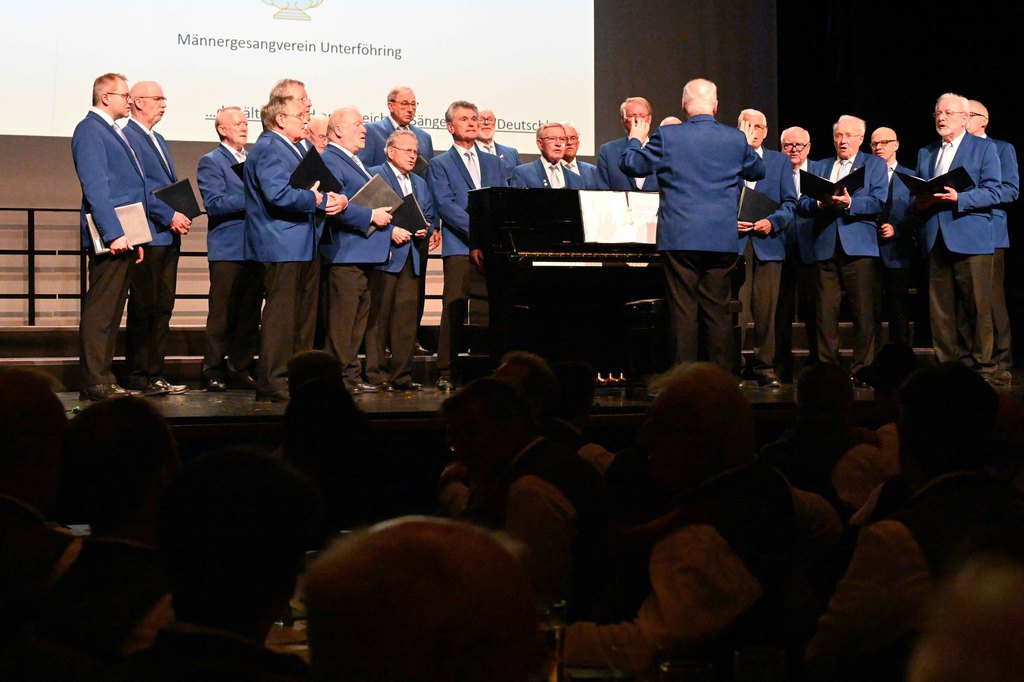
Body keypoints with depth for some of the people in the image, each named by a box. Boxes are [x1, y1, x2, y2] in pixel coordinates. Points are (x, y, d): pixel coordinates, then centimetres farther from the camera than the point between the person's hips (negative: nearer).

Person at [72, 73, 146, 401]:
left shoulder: (113, 132, 21)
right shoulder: (90, 130, -9)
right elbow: (95, 187, -17)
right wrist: (114, 233, -23)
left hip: (123, 235, 10)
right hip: (110, 236, -10)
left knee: (111, 312, 11)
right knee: (100, 310, -8)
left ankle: (103, 379, 16)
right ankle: (96, 383, -6)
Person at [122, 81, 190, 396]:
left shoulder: (158, 140, 21)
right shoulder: (128, 136, -8)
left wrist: (181, 216, 6)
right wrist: (169, 216, -18)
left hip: (169, 236, 9)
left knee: (163, 307, 8)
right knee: (143, 307, -5)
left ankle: (155, 374, 12)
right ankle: (137, 377, 0)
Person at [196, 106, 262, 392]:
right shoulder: (211, 162, -2)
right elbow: (214, 205, -14)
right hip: (228, 250, -6)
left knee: (250, 314, 7)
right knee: (222, 315, -4)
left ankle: (241, 370, 13)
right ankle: (214, 372, 1)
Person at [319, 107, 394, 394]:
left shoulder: (354, 162, 22)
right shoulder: (329, 160, -12)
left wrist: (385, 216, 17)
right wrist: (371, 216, -21)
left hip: (364, 253, 11)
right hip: (345, 253, -11)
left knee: (358, 319, 14)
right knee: (342, 320, -8)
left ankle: (352, 376, 20)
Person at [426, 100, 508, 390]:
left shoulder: (494, 163, 22)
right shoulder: (439, 165, 9)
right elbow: (445, 205, -4)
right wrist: (476, 233, -15)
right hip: (460, 247, -4)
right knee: (454, 310, -8)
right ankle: (445, 373, -5)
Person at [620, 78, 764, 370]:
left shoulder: (667, 137, -6)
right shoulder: (737, 139, 2)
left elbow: (631, 165, 5)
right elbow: (757, 172, 19)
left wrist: (635, 139, 24)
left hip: (679, 237, -2)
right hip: (722, 240, 2)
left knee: (682, 312, 2)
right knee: (719, 311, 8)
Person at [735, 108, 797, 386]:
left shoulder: (781, 161, 15)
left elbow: (790, 203, 9)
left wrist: (772, 222, -9)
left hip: (768, 242, 1)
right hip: (734, 242, -1)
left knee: (765, 308, -1)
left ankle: (764, 366, 4)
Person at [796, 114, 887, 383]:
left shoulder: (875, 165, 11)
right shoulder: (818, 167, 21)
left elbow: (878, 203, -4)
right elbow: (802, 204, 11)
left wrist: (850, 203, -20)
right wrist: (820, 203, -10)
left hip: (858, 247, -3)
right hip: (825, 247, 3)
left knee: (863, 311, -5)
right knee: (826, 311, 1)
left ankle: (861, 371, -1)